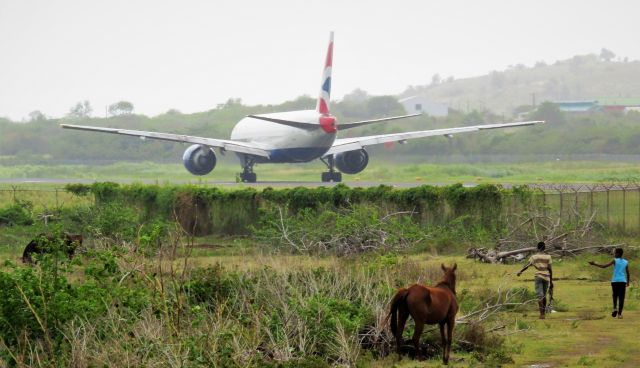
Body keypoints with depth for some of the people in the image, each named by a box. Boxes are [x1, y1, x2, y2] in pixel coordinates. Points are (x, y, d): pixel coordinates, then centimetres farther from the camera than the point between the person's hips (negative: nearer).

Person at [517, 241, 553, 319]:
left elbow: (527, 266, -4)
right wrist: (551, 281, 5)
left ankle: (542, 314, -15)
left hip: (538, 277, -2)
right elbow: (550, 269, 1)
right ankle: (543, 312, 20)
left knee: (540, 296, -6)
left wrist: (520, 272, 9)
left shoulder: (534, 257, 0)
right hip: (546, 277, 2)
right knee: (544, 295, 15)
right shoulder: (548, 257, 3)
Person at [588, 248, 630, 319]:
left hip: (615, 281, -1)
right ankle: (619, 313, -5)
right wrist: (628, 282, 24)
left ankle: (615, 308, -1)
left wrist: (594, 264, -1)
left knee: (615, 295, 19)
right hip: (622, 281, 1)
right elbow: (628, 273, 11)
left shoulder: (615, 261, -2)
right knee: (621, 297, 3)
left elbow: (604, 266, -8)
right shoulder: (626, 262, 8)